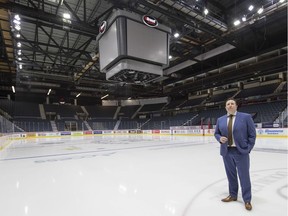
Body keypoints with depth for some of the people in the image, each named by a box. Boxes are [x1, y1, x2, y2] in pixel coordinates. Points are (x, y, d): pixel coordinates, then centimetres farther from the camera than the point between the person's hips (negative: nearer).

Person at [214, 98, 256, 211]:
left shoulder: (246, 117, -4)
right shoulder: (220, 120, 5)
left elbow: (252, 134, -2)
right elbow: (216, 133, 13)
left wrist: (248, 149, -7)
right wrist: (220, 138, -9)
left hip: (241, 152, -3)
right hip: (226, 152, 3)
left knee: (244, 176, 7)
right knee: (231, 175, 15)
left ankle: (247, 200, 24)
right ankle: (233, 195, 34)